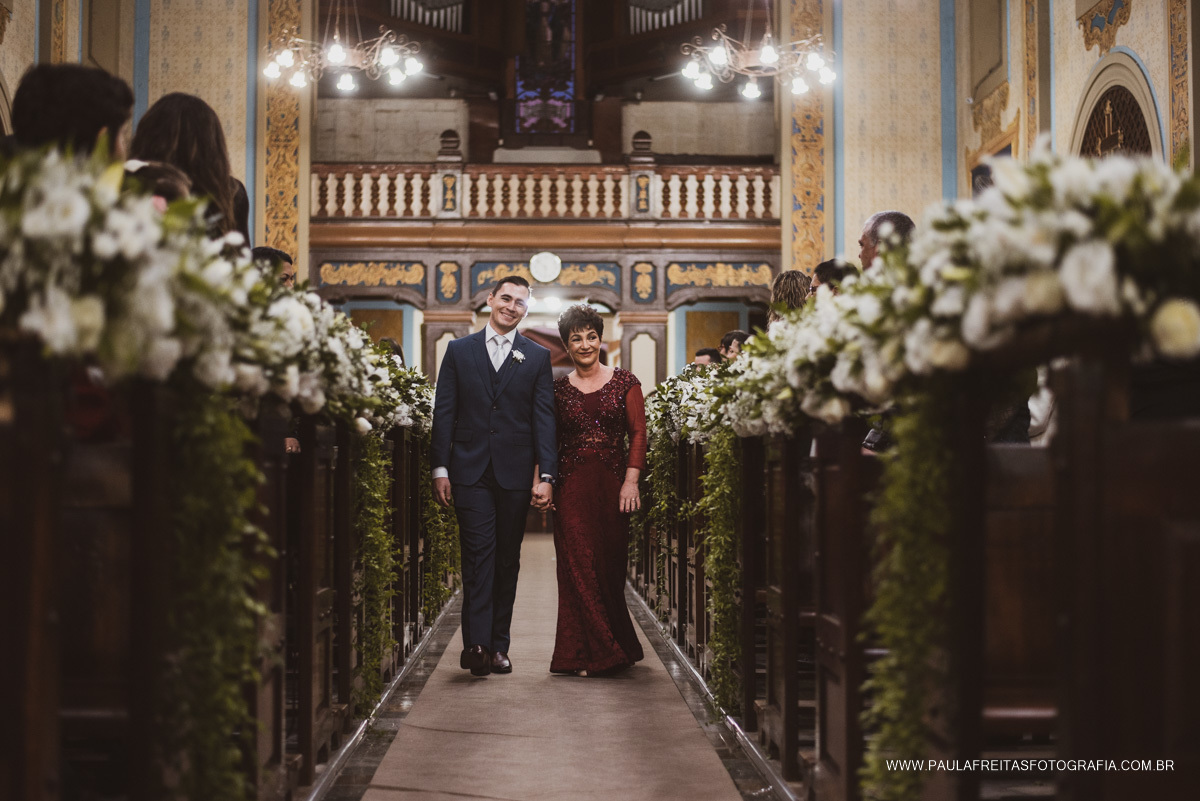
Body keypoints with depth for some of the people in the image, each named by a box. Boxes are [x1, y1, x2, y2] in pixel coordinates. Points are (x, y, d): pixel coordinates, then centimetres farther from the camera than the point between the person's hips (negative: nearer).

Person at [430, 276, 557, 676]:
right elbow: (443, 413, 5)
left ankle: (498, 645, 13)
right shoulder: (459, 351, 8)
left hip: (514, 473, 1)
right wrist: (440, 469, -2)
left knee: (507, 559, 6)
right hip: (470, 471, -1)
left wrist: (546, 475, -6)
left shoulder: (537, 357, 8)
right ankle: (476, 642, -15)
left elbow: (544, 419, 2)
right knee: (478, 553, -10)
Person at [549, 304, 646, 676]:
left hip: (613, 484, 0)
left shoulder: (624, 382, 5)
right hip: (572, 487, 0)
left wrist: (631, 480, -9)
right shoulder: (558, 389, 7)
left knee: (611, 565, 3)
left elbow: (638, 434, 1)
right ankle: (590, 653, 1)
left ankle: (614, 648, 18)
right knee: (579, 566, -5)